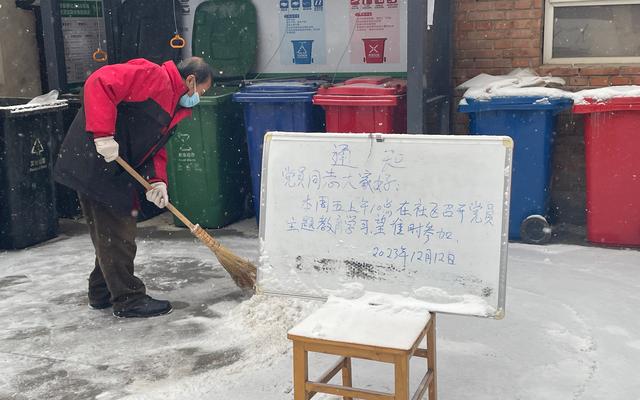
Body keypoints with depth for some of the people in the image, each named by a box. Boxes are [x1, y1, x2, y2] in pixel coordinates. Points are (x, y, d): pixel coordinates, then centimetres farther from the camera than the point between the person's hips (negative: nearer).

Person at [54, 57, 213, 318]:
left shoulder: (174, 106, 19)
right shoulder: (153, 76, -12)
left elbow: (155, 148, 18)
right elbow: (99, 83, -23)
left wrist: (157, 181, 0)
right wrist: (103, 133, -28)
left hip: (116, 171, 10)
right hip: (96, 162, -10)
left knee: (109, 232, 18)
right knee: (117, 234, -3)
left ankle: (102, 293, 31)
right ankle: (128, 300, 7)